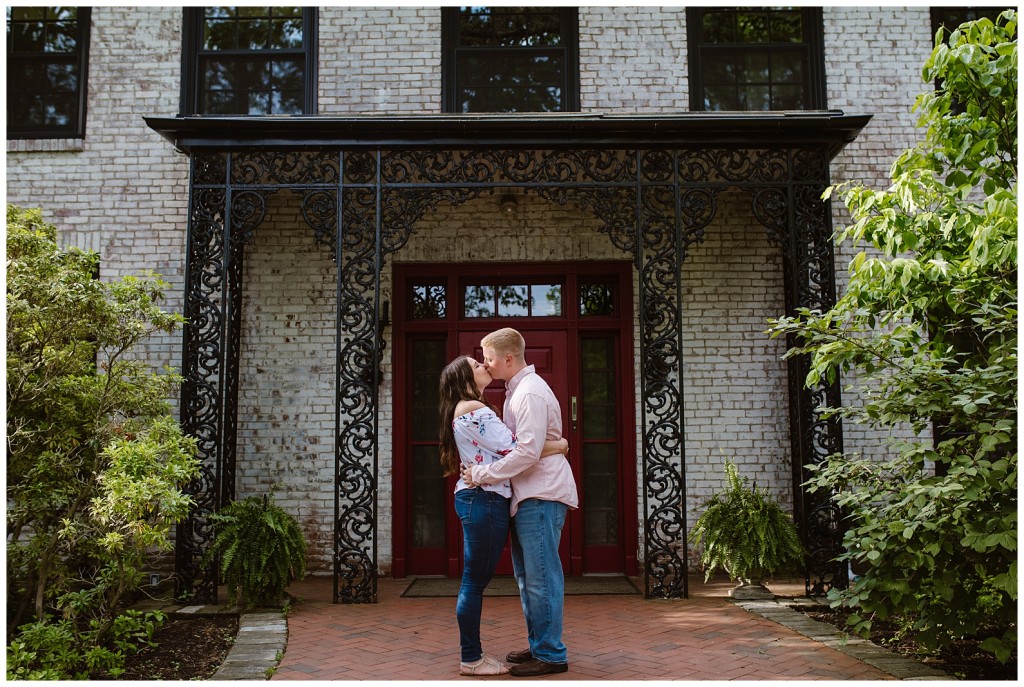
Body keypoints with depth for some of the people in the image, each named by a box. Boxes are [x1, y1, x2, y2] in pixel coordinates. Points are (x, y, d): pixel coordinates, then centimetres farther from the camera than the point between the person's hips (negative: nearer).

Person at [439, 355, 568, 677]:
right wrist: (558, 446, -7)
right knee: (475, 580, -3)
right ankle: (471, 659, 6)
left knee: (477, 580, 13)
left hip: (483, 501, 10)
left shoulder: (469, 410, 20)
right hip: (483, 500, -10)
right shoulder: (473, 409, -12)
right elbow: (513, 448, -18)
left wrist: (547, 443, 6)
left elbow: (500, 448, 14)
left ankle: (473, 653, 21)